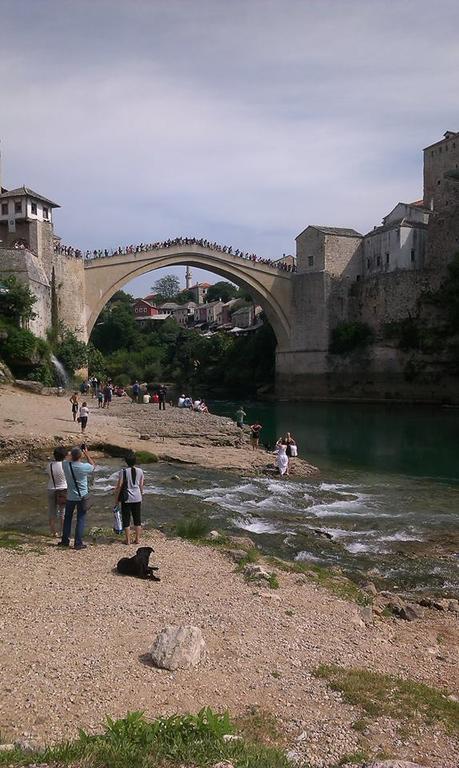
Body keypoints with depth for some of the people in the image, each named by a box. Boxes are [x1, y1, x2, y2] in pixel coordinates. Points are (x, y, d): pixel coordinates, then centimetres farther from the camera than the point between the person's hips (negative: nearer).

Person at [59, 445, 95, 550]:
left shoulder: (65, 465, -11)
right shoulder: (84, 467, -18)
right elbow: (93, 466, 5)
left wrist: (73, 454, 12)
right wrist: (86, 454, 8)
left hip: (70, 497, 3)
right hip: (82, 497, -3)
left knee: (67, 518, 17)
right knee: (80, 520, 4)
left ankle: (65, 540, 26)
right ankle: (78, 543, 5)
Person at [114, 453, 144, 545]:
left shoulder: (123, 472, -12)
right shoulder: (140, 471, -2)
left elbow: (119, 485, -10)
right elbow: (141, 485, 4)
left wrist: (116, 498, -1)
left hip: (126, 498, -3)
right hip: (137, 498, 3)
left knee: (126, 518, 7)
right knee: (137, 518, 12)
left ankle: (128, 540, 11)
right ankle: (137, 539, 17)